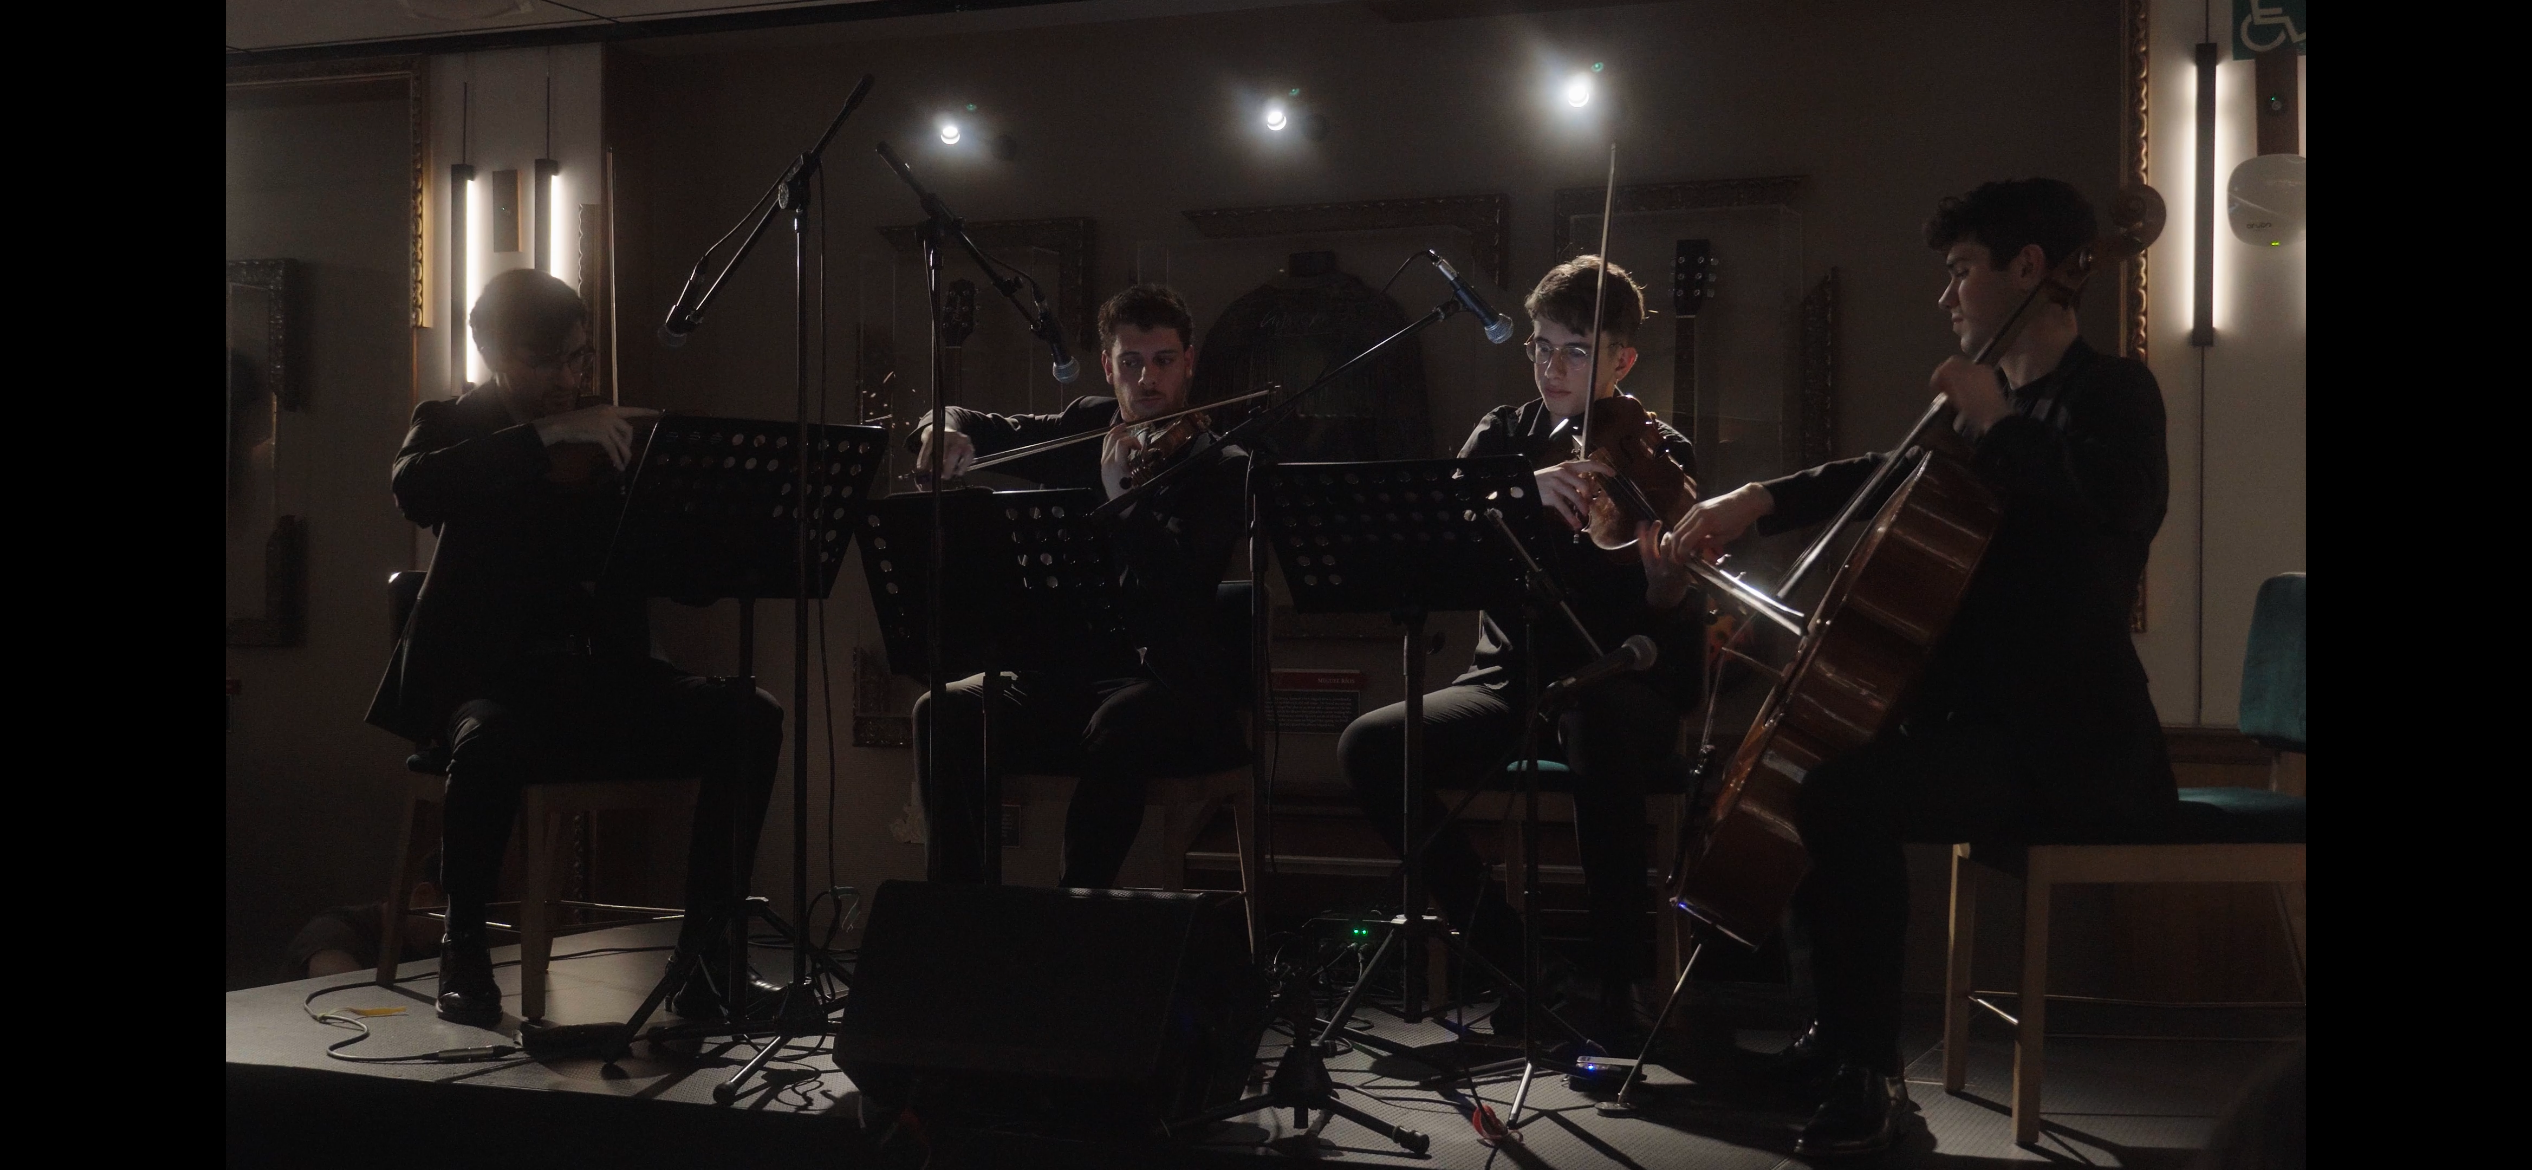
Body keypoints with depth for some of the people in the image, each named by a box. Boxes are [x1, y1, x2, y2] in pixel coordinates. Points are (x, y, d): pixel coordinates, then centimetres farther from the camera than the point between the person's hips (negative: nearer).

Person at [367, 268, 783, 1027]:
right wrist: (546, 436, -27)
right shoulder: (454, 424, 5)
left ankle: (706, 960, -17)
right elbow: (414, 492, -20)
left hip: (603, 678, 3)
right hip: (491, 677, -3)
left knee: (748, 717, -22)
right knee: (491, 740, -38)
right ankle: (463, 949, -13)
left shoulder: (612, 437, 12)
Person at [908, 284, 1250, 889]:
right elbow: (985, 431, 21)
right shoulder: (1088, 428, 13)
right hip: (1068, 669, 5)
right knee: (944, 711, -19)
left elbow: (1184, 577, -17)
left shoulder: (1222, 468, -2)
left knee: (1118, 725, -38)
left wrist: (1120, 493, -26)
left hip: (1172, 684, -5)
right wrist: (949, 430, -3)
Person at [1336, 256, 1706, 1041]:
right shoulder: (1505, 437, 9)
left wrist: (1669, 586, -33)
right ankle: (1516, 960, -11)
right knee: (1369, 747, -21)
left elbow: (1677, 629, -9)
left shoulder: (1659, 457, 0)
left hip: (1622, 688, -3)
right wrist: (1525, 492, -29)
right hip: (1511, 679, 4)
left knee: (1597, 732, -39)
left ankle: (1618, 976, -21)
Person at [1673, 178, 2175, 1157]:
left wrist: (1994, 426, -20)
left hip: (2069, 748, -10)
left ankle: (1870, 1074, -16)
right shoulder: (2002, 402, 17)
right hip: (1981, 716, 10)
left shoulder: (2111, 391, -9)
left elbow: (2120, 495, -31)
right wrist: (1762, 500, 12)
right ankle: (1835, 1030, 21)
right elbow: (1892, 479, 27)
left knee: (1844, 795, -29)